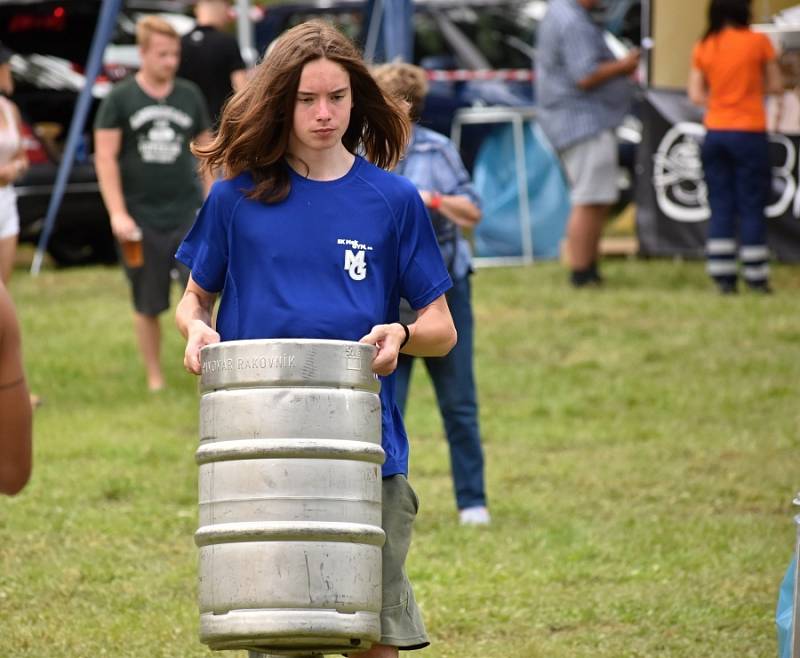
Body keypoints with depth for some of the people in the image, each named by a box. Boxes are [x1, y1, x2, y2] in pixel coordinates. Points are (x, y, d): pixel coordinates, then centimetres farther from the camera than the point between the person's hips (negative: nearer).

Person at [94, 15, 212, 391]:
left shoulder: (189, 96, 7)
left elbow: (205, 150, 15)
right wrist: (117, 214, -11)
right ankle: (154, 378, 20)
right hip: (141, 217, -1)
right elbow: (106, 158, -3)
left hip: (188, 212, 1)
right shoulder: (120, 100, -1)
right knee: (147, 305, 7)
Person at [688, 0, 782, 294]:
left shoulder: (704, 47, 3)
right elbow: (775, 86, 0)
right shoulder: (758, 42, -7)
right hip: (749, 134, -3)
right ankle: (756, 277, 2)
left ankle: (723, 276, 2)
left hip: (715, 134, 3)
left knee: (720, 209, 7)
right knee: (751, 209, 2)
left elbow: (695, 95, 2)